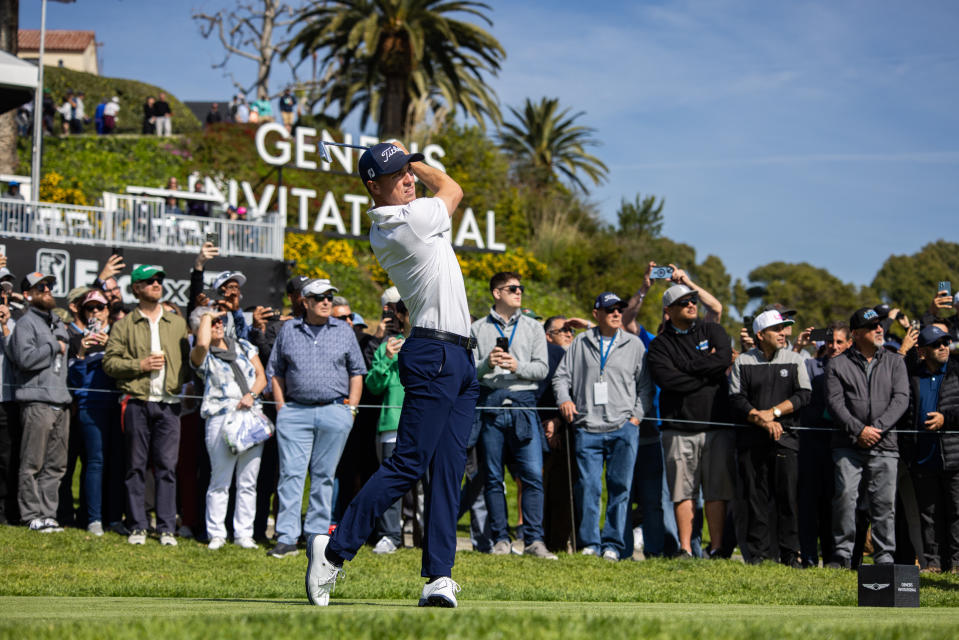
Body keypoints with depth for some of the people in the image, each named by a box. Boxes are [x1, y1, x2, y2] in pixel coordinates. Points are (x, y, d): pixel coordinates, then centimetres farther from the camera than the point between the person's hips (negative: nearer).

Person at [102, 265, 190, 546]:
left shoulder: (178, 323, 14)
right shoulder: (124, 325, 6)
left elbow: (190, 359, 17)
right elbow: (109, 362, 0)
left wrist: (183, 380, -2)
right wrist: (140, 365, -10)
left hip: (169, 403, 1)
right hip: (136, 402, -1)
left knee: (167, 466, -3)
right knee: (136, 466, 1)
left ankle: (166, 528, 0)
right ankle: (137, 526, 7)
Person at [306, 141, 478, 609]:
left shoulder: (382, 232, 13)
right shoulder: (413, 218, -12)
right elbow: (452, 190, 9)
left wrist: (409, 160, 25)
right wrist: (416, 160, 21)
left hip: (458, 360, 9)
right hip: (434, 355, -9)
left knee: (448, 470, 2)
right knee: (408, 464, -9)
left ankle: (439, 576, -2)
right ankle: (335, 550, -5)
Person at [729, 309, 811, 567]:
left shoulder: (795, 360, 10)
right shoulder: (743, 362, 8)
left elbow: (803, 395, 1)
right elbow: (736, 399, 0)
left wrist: (773, 412, -9)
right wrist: (763, 421, -10)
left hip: (786, 438, 0)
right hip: (751, 439, 0)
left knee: (788, 495, -5)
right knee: (755, 497, 0)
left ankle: (790, 554, -1)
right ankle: (758, 553, 5)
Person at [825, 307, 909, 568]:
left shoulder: (894, 362, 12)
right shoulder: (838, 364, 6)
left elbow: (901, 398, 2)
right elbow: (834, 402, -2)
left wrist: (876, 428, -10)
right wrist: (859, 429, -14)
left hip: (885, 445, 1)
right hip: (848, 445, -1)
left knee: (884, 501, -2)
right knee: (845, 496, -10)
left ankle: (884, 556, 6)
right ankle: (842, 554, -1)